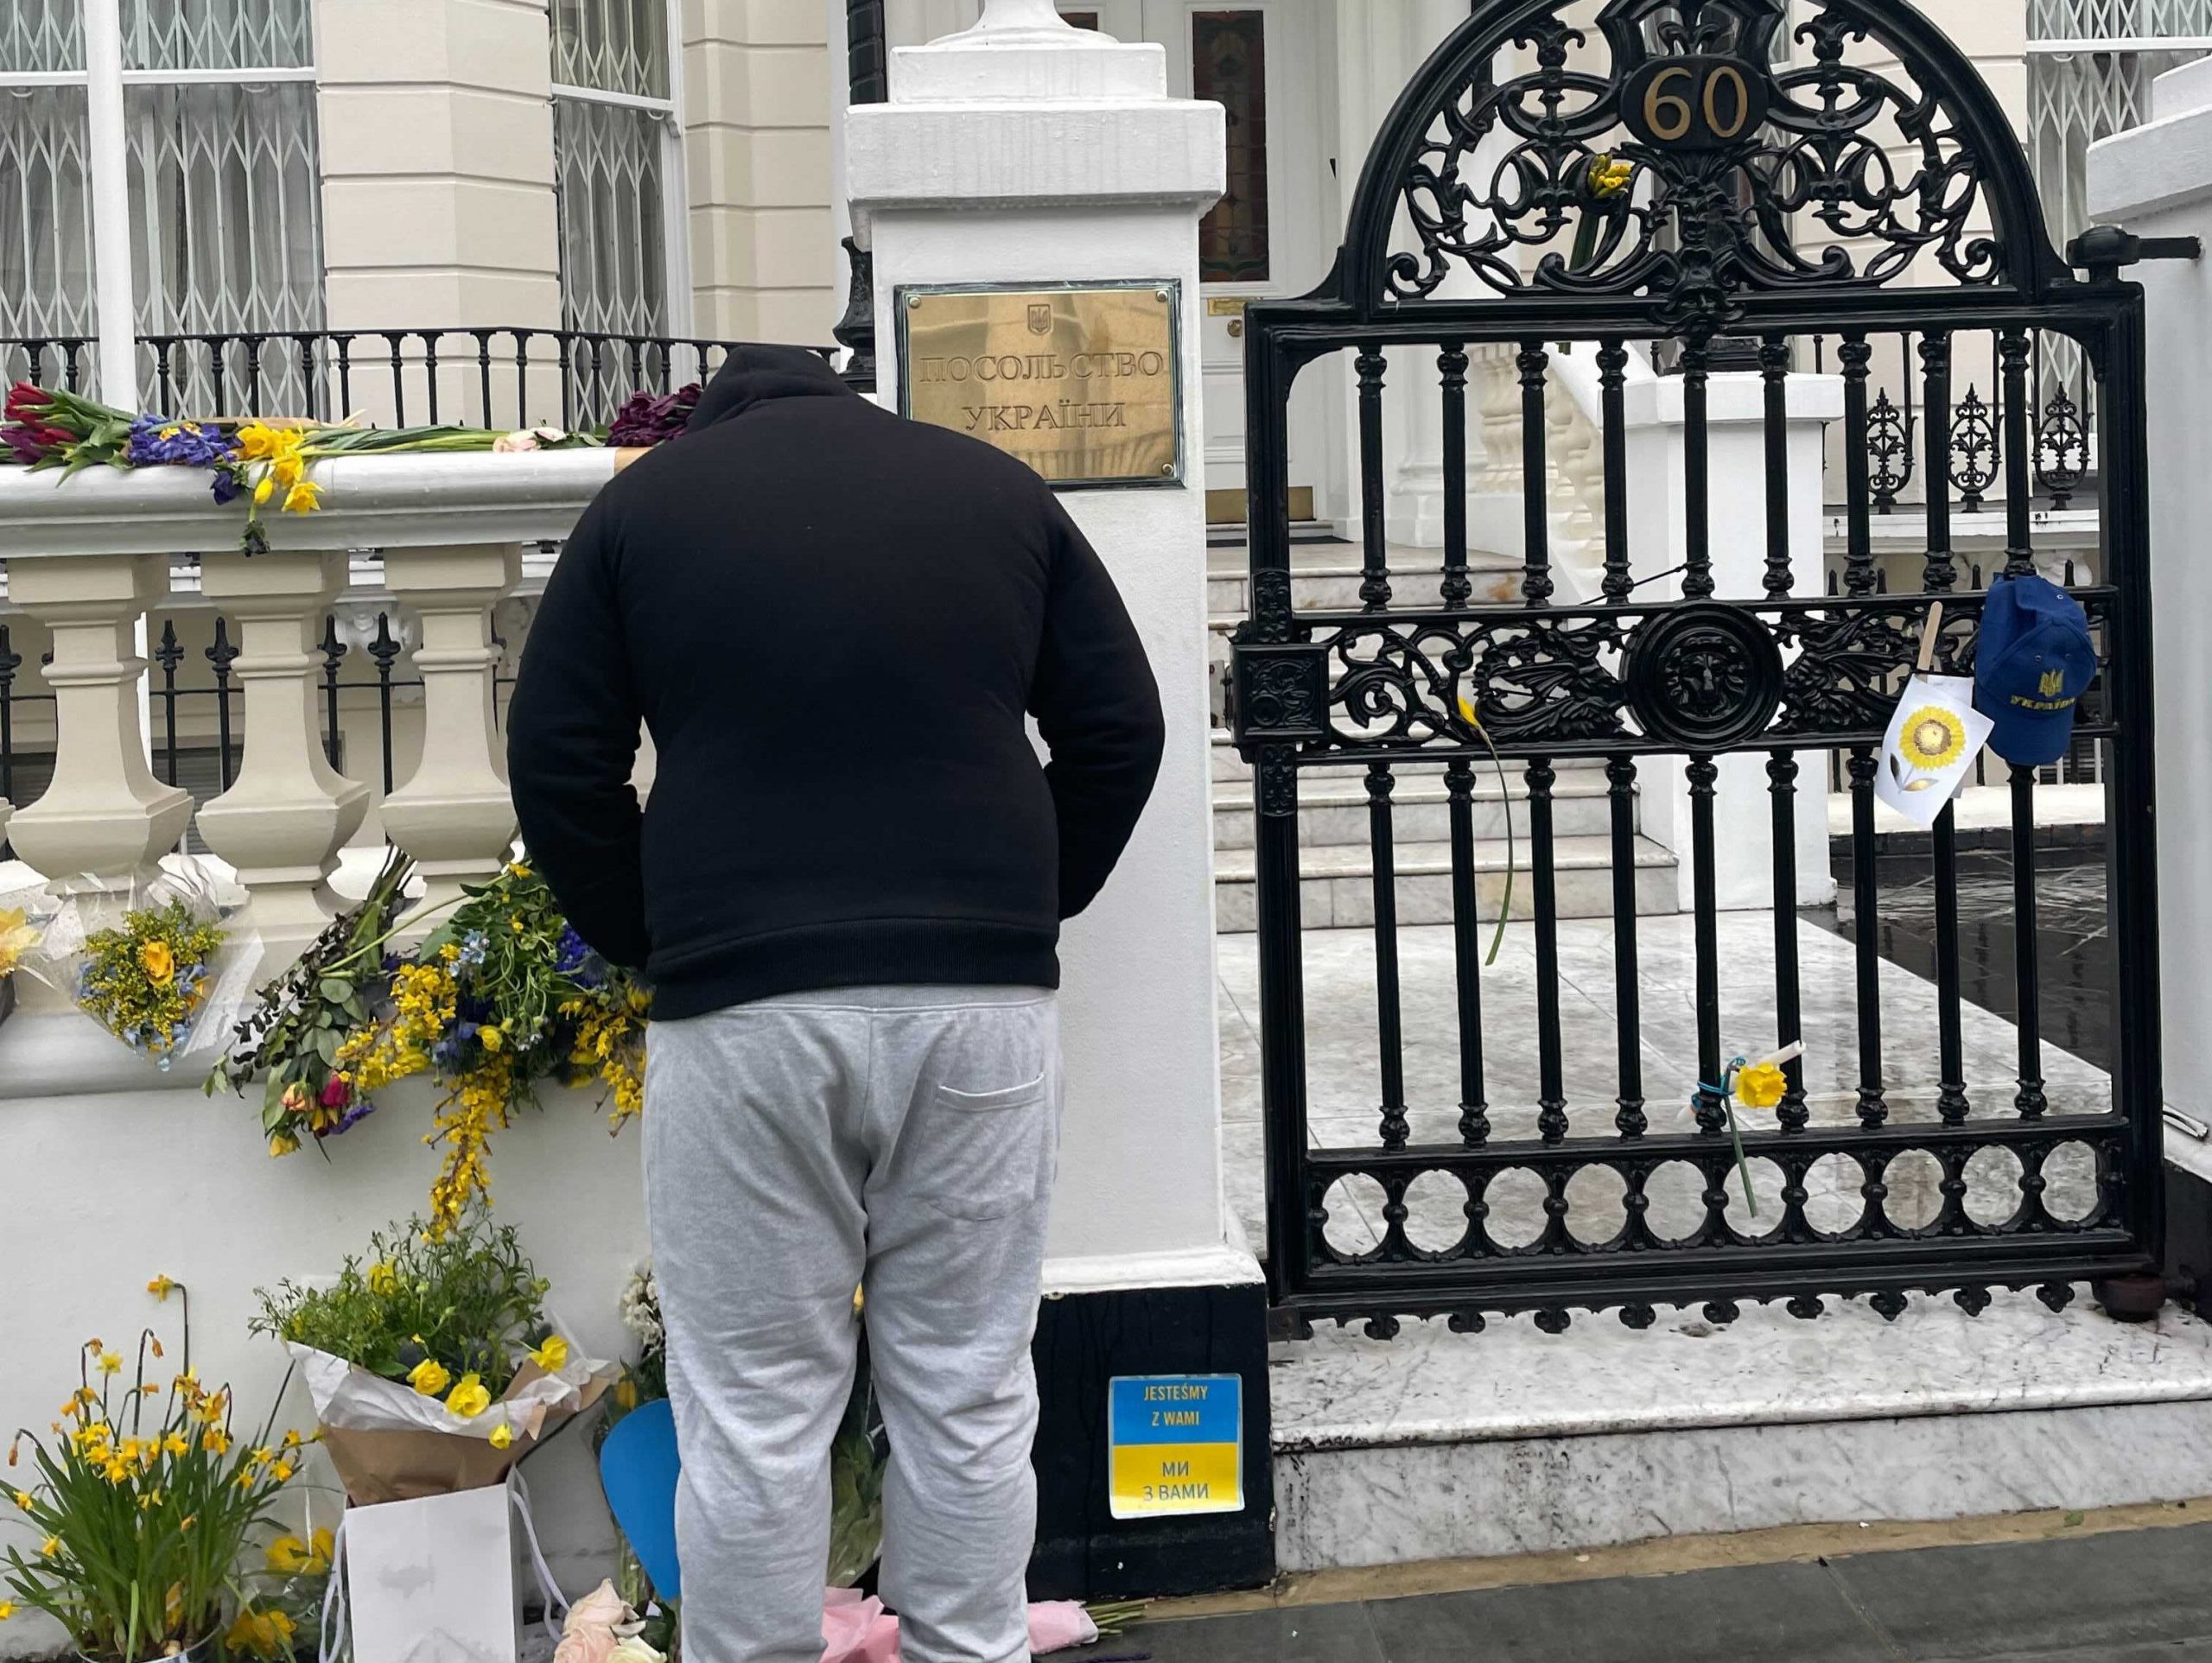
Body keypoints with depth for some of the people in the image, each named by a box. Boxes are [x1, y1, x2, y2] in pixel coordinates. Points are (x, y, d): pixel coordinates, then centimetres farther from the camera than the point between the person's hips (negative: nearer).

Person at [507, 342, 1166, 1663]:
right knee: (969, 1396, 9)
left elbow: (560, 766, 6)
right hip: (982, 1002, 2)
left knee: (754, 1413, 5)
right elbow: (1120, 732, 12)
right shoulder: (999, 489, 15)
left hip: (745, 1010, -1)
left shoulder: (644, 504, 10)